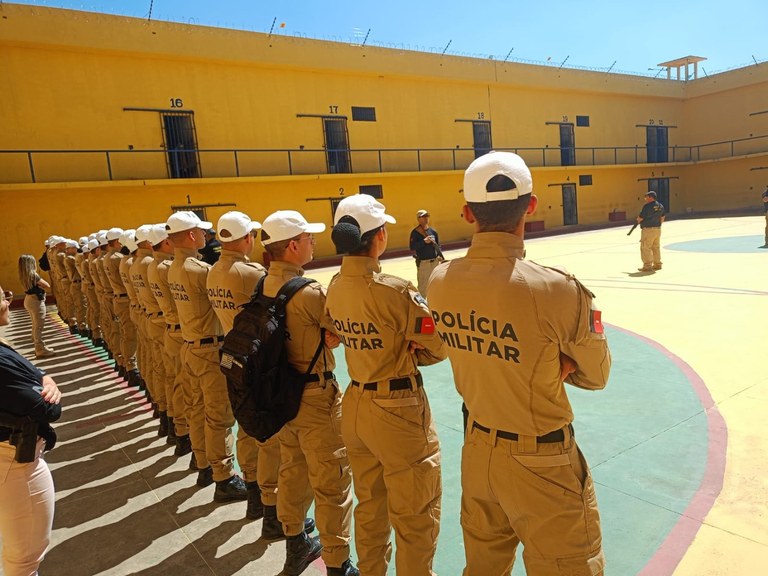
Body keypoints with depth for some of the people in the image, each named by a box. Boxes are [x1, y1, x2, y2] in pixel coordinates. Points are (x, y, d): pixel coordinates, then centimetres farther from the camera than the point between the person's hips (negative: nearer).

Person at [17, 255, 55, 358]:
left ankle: (38, 347, 31)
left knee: (35, 325, 20)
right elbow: (48, 286, -17)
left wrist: (37, 285, -6)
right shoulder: (33, 275, -20)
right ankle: (41, 350, 1)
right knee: (39, 326, -3)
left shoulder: (23, 276, 5)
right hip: (36, 301, -9)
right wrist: (40, 285, -3)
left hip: (28, 300, 9)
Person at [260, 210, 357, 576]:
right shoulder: (308, 293, -24)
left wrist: (323, 333, -4)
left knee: (292, 470, 23)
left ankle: (295, 545, 41)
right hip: (315, 397, -8)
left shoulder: (264, 287, 0)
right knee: (332, 483, 6)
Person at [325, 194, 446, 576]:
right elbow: (439, 346, -15)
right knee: (415, 516, 12)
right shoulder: (394, 291, -24)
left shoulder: (334, 288, -2)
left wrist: (399, 354, -6)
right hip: (398, 413, -7)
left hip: (356, 406, 8)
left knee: (369, 506, 26)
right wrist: (409, 355, 1)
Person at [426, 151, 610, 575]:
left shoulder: (439, 282, -11)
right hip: (542, 465, -5)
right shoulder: (556, 291, -27)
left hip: (477, 451, 5)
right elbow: (596, 376, -9)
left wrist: (551, 364, -5)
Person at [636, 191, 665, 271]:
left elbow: (640, 218, -13)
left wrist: (638, 220, 8)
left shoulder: (647, 206, -17)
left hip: (648, 229, -9)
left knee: (645, 248, -2)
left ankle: (647, 266, -2)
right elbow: (662, 218, 17)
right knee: (656, 247, 17)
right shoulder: (661, 206, 9)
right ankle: (657, 264, 24)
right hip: (658, 229, 9)